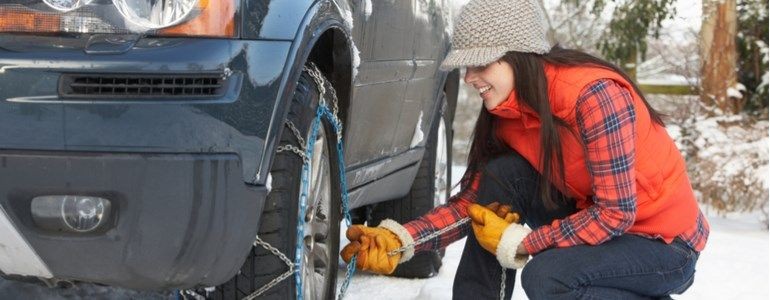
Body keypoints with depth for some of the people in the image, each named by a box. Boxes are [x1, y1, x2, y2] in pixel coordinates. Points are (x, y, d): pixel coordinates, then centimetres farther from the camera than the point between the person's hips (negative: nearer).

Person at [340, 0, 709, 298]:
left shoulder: (594, 95, -28)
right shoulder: (508, 109, -3)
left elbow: (616, 213, -27)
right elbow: (473, 199, -3)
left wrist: (517, 244, -22)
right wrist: (400, 240, -18)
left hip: (666, 243, -7)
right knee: (501, 176, -13)